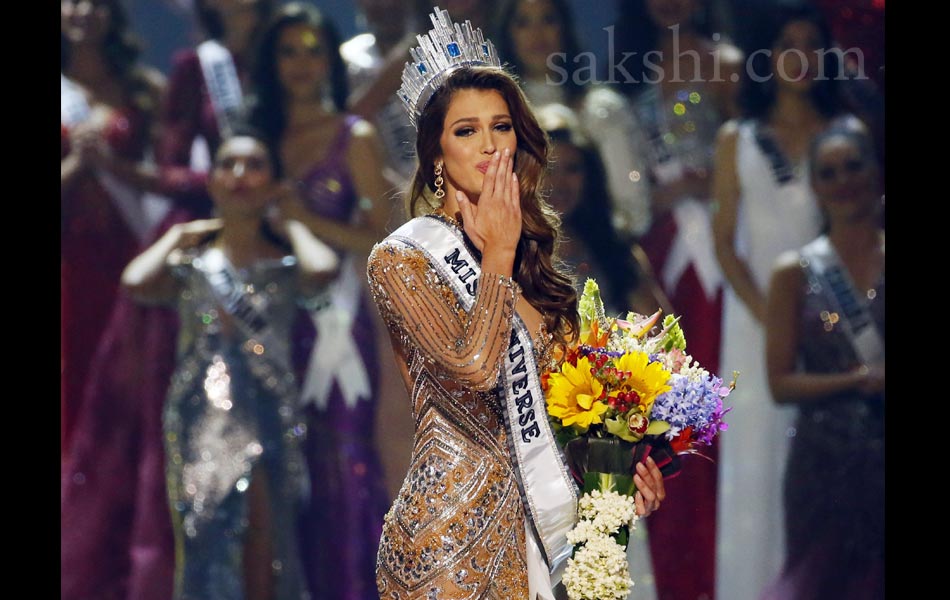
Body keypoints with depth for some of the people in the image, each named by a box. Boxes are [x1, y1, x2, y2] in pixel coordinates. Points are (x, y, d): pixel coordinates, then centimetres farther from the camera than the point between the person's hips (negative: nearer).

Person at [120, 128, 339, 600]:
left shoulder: (285, 263, 8)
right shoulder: (190, 263, 11)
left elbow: (322, 270, -17)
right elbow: (136, 283, -10)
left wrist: (290, 225, 3)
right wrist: (177, 237, 7)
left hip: (267, 415, -1)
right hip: (199, 416, 1)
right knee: (205, 548, -3)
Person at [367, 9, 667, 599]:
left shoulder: (529, 250, 13)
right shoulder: (403, 258, -8)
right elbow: (473, 367, -23)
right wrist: (497, 255, -11)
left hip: (536, 522, 6)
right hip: (455, 527, -6)